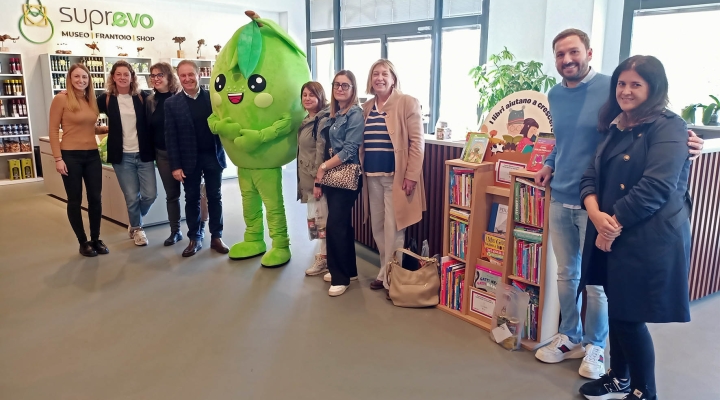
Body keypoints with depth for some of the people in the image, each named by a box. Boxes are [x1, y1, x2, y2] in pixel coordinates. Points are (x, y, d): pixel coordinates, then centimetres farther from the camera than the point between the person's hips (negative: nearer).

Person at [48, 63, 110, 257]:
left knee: (95, 199, 8)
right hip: (71, 156, -5)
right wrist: (58, 158, -12)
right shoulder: (61, 99, -7)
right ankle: (83, 242, 18)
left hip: (92, 155, 5)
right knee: (75, 200, 6)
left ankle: (96, 239, 22)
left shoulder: (91, 100, 9)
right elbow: (53, 130, -7)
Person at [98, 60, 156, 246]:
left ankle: (135, 223, 28)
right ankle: (136, 228, 27)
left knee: (150, 194, -1)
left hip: (143, 154, 1)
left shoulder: (142, 97, 1)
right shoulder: (106, 99, 1)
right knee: (132, 197, 1)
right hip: (122, 156, -1)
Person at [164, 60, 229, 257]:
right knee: (192, 199, 9)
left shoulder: (213, 97, 1)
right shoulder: (172, 103, 0)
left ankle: (216, 237, 19)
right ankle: (194, 239, 21)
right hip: (189, 160, 0)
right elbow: (170, 136, -3)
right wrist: (175, 166, -8)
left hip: (213, 157, 0)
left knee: (215, 197, 8)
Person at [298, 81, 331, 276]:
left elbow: (322, 152, -19)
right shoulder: (307, 121, 15)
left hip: (317, 178, -9)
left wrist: (318, 181, -21)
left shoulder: (323, 120, -14)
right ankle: (323, 254, 25)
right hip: (307, 178, 9)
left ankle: (324, 259, 8)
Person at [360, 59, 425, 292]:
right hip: (373, 175, 6)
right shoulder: (367, 107, 13)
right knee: (378, 227, 12)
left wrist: (411, 175, -15)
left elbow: (417, 141, -9)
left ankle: (390, 277, 11)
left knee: (392, 229, -3)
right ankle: (386, 272, 26)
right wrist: (362, 171, 8)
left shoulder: (407, 103, -5)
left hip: (396, 176, -6)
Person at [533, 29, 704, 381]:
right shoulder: (554, 95, 9)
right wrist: (549, 164, 10)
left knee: (594, 280, 7)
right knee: (566, 274, 16)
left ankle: (595, 346, 27)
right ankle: (569, 336, 34)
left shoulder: (611, 89, -11)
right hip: (560, 200, 6)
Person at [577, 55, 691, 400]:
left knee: (630, 315, 0)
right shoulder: (614, 128, 14)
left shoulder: (668, 127, -9)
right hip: (611, 234, 7)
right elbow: (591, 175, 6)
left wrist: (615, 223, -15)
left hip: (650, 238, -7)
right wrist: (597, 215, -12)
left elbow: (656, 187, -20)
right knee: (616, 308, 15)